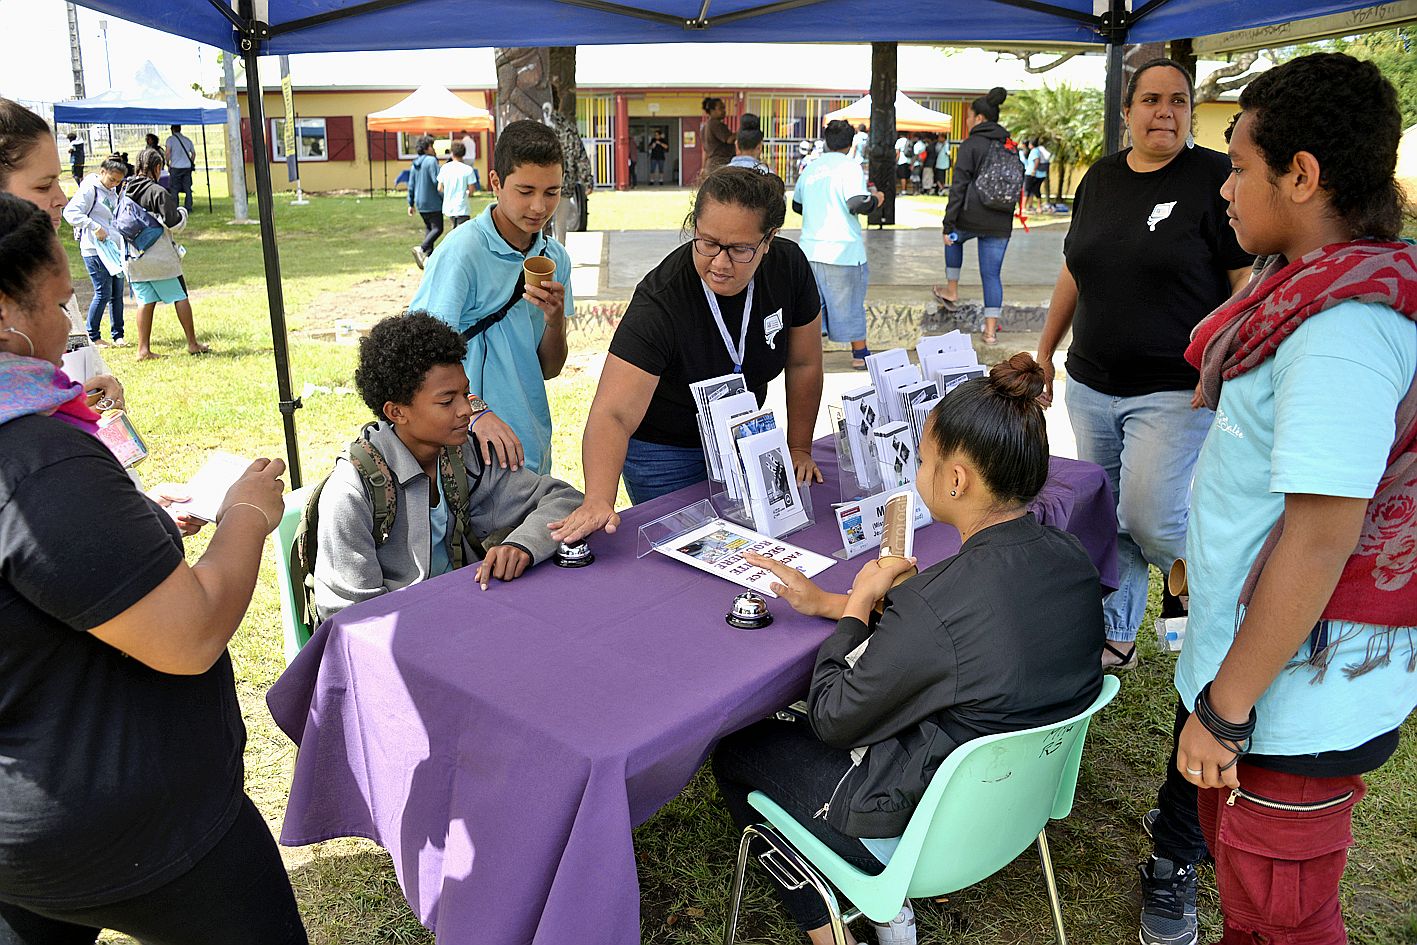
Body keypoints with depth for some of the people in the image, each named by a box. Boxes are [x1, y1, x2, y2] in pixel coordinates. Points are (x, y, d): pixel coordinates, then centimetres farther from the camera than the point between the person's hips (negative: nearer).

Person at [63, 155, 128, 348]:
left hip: (114, 249, 8)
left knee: (118, 292, 8)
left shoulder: (112, 192, 16)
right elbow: (70, 212, -18)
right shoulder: (89, 189, -8)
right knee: (103, 293, -7)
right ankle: (93, 336, 6)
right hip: (95, 250, -8)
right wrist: (95, 227, -24)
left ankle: (118, 335, 16)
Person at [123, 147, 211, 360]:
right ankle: (192, 343, 9)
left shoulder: (125, 191, 6)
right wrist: (182, 212, 6)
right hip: (160, 257, -6)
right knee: (180, 296, 6)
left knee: (145, 301, 9)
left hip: (133, 258, 6)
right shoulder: (157, 192, -13)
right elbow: (174, 223, -13)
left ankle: (143, 349, 8)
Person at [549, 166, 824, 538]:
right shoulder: (660, 302, -34)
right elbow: (612, 414, -41)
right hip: (664, 449, -4)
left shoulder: (789, 266, -20)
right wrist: (598, 501, -55)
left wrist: (798, 449, -3)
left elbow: (803, 364, -5)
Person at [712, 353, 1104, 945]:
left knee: (735, 751, 14)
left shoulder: (938, 603, -35)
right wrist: (825, 602, 6)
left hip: (919, 828, -7)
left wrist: (857, 602, -8)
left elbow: (833, 720, -20)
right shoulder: (1071, 559, -11)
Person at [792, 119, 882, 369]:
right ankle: (860, 355, 19)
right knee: (850, 303, 8)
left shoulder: (811, 169, 11)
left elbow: (796, 204, 23)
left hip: (811, 249, 5)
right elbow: (858, 204, -19)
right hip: (843, 250, -4)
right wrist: (876, 199, 1)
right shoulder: (849, 167, -7)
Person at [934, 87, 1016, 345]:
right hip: (1001, 223, 4)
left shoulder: (970, 145, -7)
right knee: (992, 274, 7)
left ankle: (951, 290, 34)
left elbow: (958, 187, -12)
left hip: (972, 217, -4)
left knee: (954, 239, 30)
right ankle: (991, 330, 4)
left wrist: (948, 225, -11)